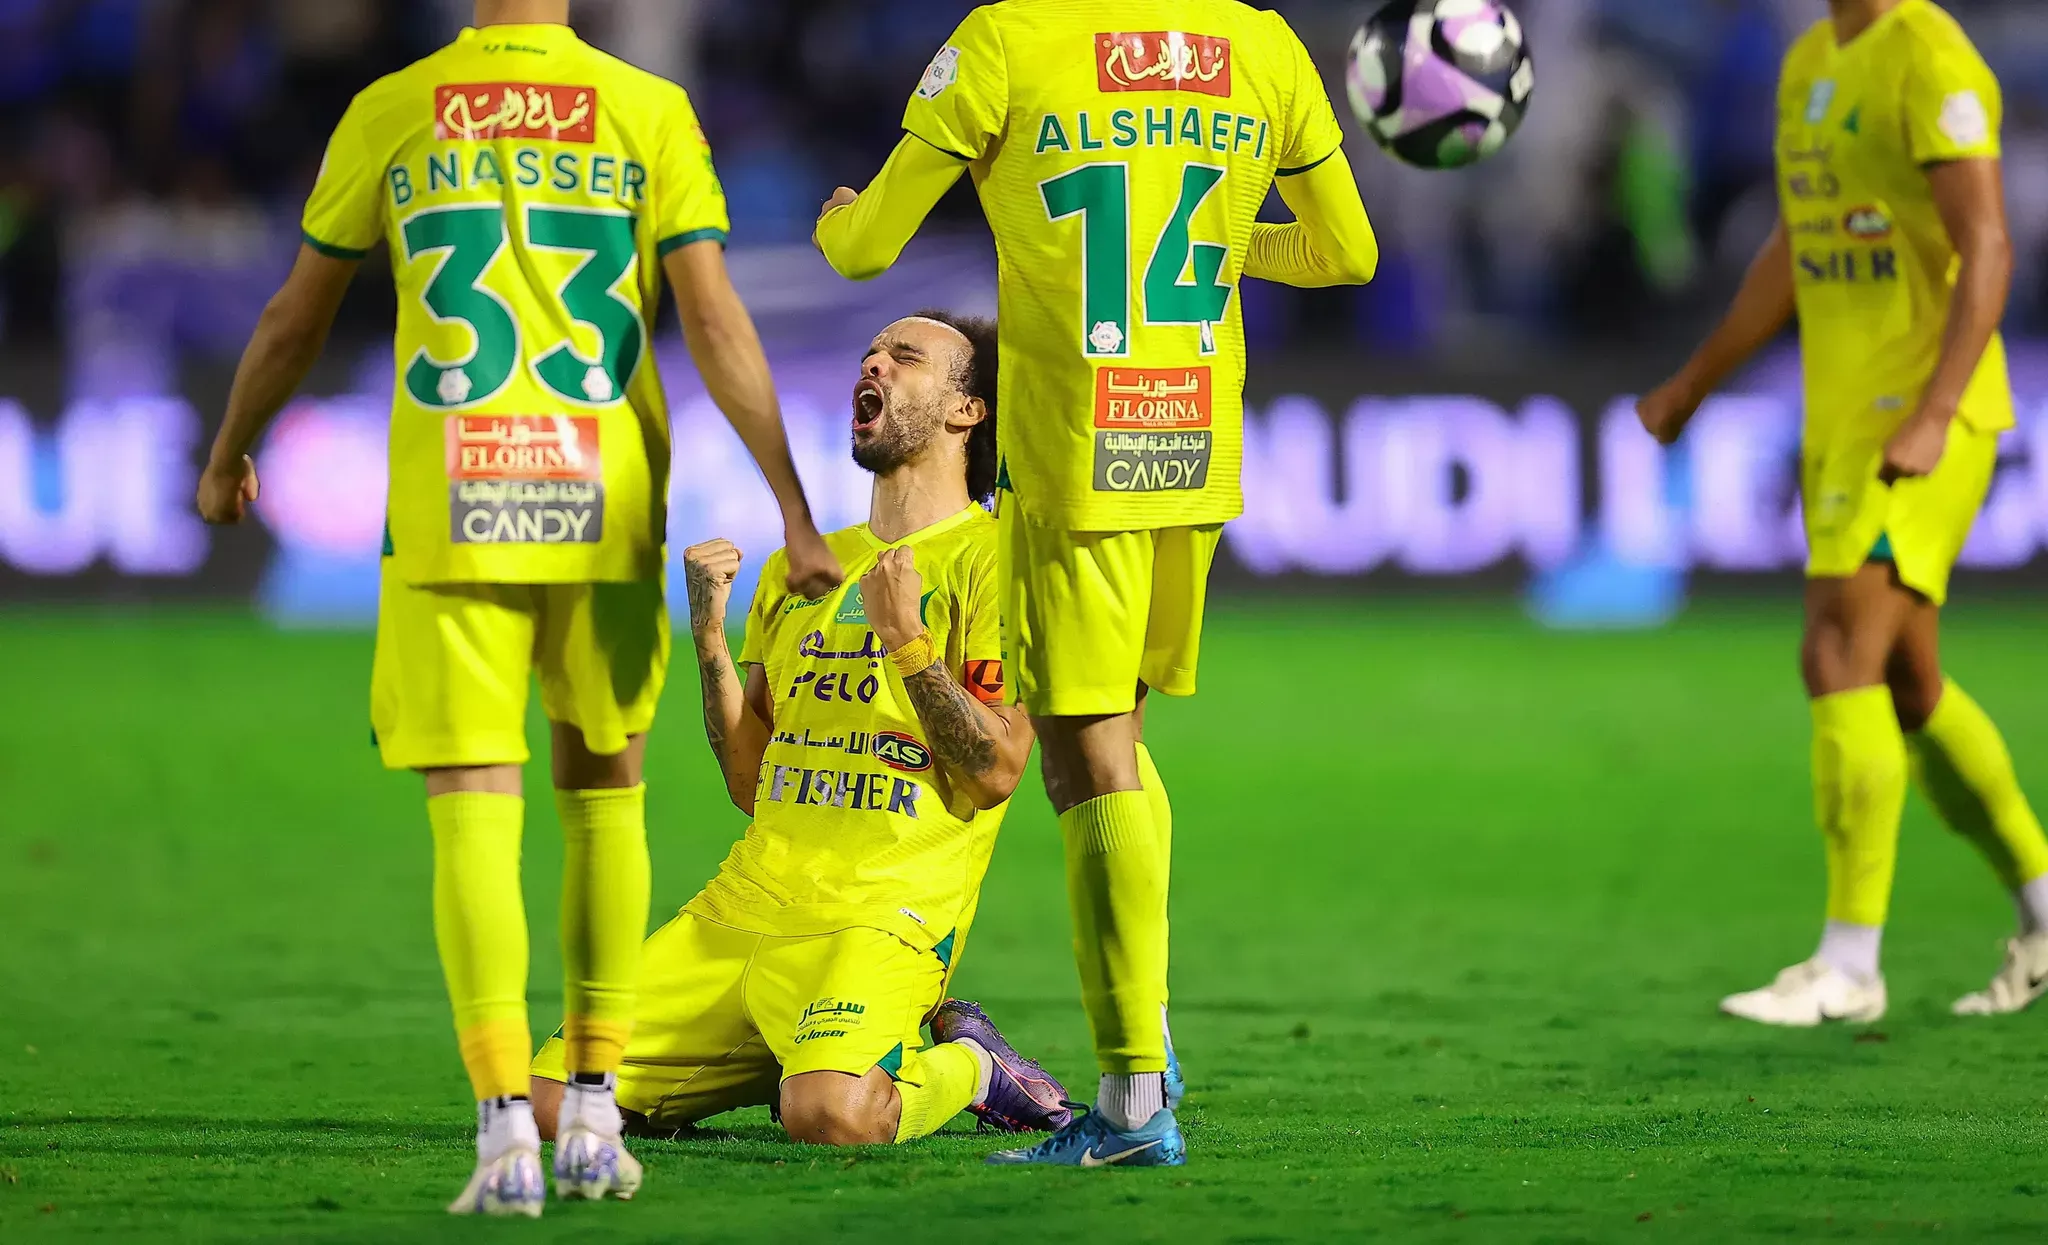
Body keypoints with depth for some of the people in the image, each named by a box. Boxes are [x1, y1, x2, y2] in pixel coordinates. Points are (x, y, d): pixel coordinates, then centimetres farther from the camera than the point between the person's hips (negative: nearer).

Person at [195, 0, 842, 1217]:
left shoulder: (391, 114, 4)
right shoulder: (649, 114, 1)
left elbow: (295, 319, 13)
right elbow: (716, 321, -4)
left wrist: (227, 459, 29)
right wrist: (796, 516, -1)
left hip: (448, 520, -1)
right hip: (604, 516, 1)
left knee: (475, 810, -1)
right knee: (605, 790, 17)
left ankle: (508, 1128, -14)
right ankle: (594, 1116, 16)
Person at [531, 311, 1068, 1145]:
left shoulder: (988, 559, -1)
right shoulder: (800, 566, 19)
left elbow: (996, 772, -10)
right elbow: (749, 783, 16)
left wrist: (906, 639, -17)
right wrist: (709, 638, 4)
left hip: (885, 915, -7)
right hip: (743, 907, 7)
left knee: (834, 1116, -35)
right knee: (548, 1100, -4)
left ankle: (965, 1065, 0)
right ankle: (811, 1057, 13)